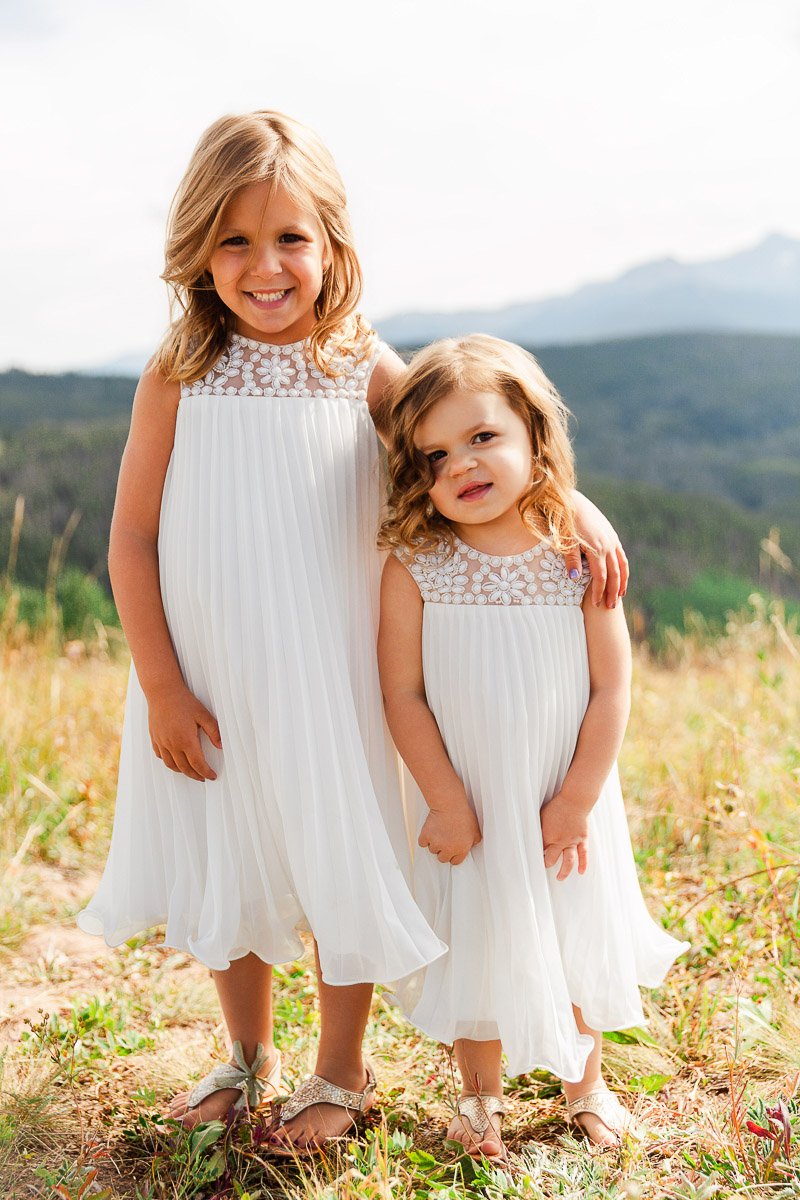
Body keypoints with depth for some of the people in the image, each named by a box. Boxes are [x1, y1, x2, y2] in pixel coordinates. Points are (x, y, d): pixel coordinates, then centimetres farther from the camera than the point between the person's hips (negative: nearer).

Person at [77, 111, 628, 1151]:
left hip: (325, 679, -1)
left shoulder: (365, 369, -8)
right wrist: (161, 687, -9)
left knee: (334, 868, 10)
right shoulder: (179, 378, -8)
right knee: (226, 872, 16)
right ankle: (250, 1057, 41)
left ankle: (342, 1075, 34)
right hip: (205, 681, 1)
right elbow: (132, 534, -6)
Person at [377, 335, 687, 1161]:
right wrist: (447, 803, -11)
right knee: (474, 943, 14)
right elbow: (403, 694, -11)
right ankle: (480, 1093, 39)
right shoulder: (414, 566, -14)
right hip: (466, 802, -1)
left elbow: (611, 689, -9)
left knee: (576, 940, 17)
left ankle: (585, 1081, 43)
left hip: (565, 802, 1)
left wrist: (578, 799, -10)